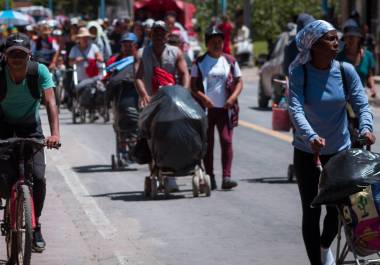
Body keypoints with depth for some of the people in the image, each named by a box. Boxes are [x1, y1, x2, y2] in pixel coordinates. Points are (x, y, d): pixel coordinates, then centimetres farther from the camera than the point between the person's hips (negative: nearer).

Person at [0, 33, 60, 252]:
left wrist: (55, 133, -42)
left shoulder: (40, 71, -21)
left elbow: (50, 102, -28)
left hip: (30, 127, 0)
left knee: (38, 177, -12)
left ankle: (36, 225, 7)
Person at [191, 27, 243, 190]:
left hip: (225, 108, 1)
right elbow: (193, 85, 0)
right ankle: (210, 177, 10)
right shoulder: (200, 63, 4)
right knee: (207, 143, 4)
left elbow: (239, 82, 9)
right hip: (206, 108, 0)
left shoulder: (230, 61, 8)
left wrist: (233, 97, -8)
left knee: (226, 141, -8)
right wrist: (203, 97, -17)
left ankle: (226, 177, -12)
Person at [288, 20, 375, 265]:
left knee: (338, 209, 9)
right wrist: (311, 136, -43)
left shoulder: (346, 71, -6)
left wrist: (366, 127, -33)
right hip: (307, 152, -2)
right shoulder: (299, 73, -14)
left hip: (340, 151, 2)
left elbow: (362, 103, -11)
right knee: (311, 211, 1)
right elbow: (295, 109, -25)